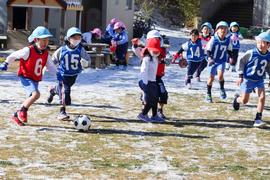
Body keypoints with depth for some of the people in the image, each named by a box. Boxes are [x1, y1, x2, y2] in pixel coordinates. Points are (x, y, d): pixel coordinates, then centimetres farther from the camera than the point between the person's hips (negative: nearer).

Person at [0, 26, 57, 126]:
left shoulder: (46, 54, 3)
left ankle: (17, 116, 32)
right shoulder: (28, 51, -16)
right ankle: (22, 111, -10)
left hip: (35, 80, 8)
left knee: (30, 99, 14)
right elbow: (14, 55, -5)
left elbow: (51, 67, 10)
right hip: (26, 77, -8)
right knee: (36, 94, -27)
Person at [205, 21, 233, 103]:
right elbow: (208, 50, -12)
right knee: (211, 77, 5)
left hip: (222, 61, 1)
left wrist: (231, 57, -4)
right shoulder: (213, 39, -14)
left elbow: (229, 50, 11)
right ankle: (208, 94, 21)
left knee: (220, 75, -22)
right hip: (213, 61, -1)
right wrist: (209, 58, -27)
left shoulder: (228, 40, -4)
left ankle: (222, 89, 3)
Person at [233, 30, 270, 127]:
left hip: (259, 80, 3)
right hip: (248, 79, -3)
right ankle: (237, 98, 42)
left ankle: (258, 119, -7)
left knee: (262, 97, -15)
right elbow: (242, 61, -6)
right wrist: (241, 75, -8)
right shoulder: (251, 53, -17)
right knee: (244, 101, 4)